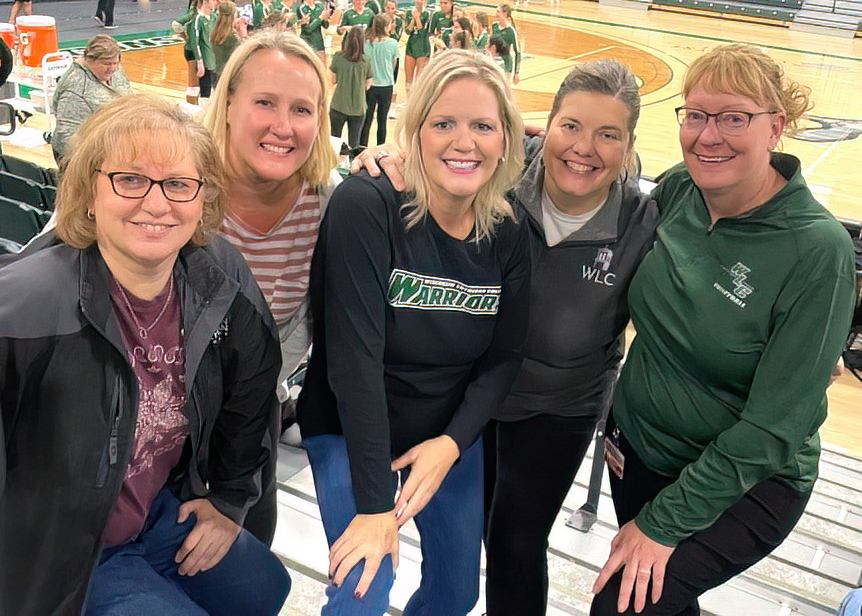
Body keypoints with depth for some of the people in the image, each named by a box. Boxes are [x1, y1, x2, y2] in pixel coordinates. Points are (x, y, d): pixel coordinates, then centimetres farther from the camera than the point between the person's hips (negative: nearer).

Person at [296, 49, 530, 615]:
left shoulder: (508, 235, -8)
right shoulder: (366, 206, -25)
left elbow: (504, 356, -2)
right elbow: (354, 356, -27)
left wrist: (452, 443, -18)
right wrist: (375, 501, -27)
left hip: (452, 434, 5)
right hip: (352, 432, -5)